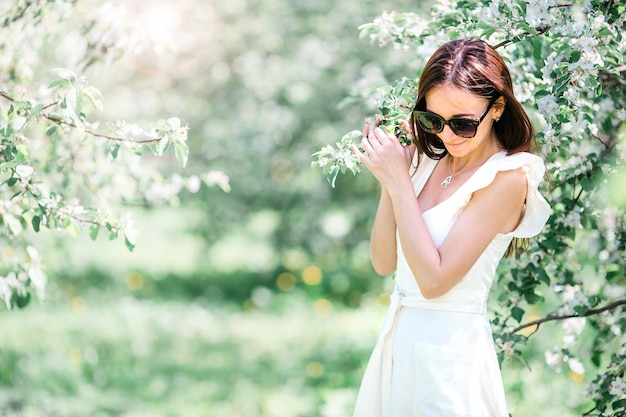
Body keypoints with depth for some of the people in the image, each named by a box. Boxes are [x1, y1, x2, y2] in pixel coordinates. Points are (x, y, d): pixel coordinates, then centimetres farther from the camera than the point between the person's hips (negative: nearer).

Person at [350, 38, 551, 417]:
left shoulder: (507, 179, -16)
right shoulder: (428, 158, 2)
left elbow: (434, 279, -21)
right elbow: (384, 262, 4)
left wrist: (399, 181, -18)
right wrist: (388, 178, -8)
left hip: (449, 350, -7)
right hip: (399, 339, 7)